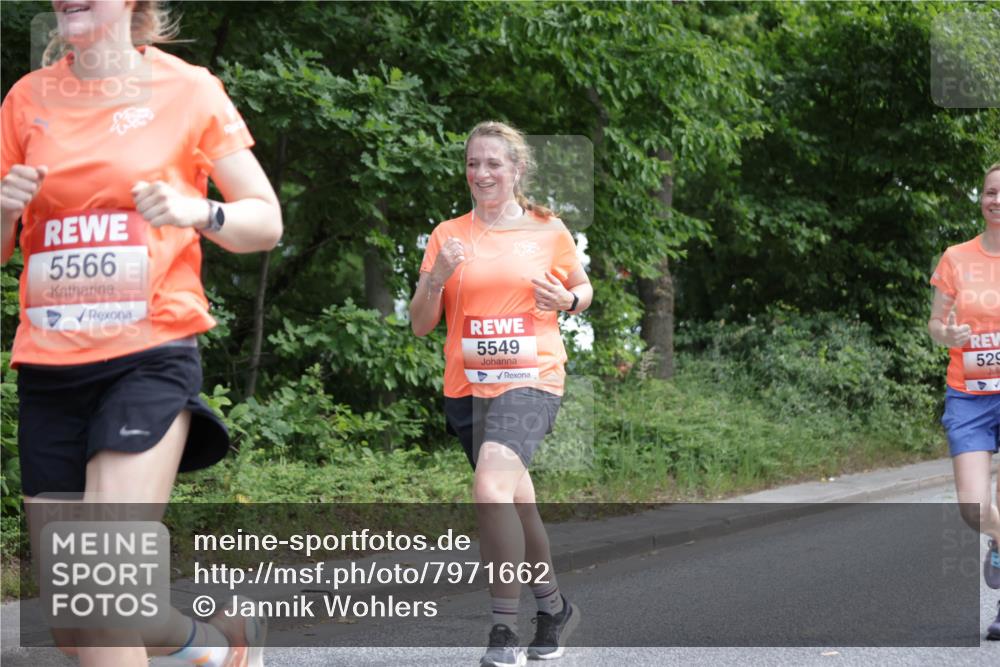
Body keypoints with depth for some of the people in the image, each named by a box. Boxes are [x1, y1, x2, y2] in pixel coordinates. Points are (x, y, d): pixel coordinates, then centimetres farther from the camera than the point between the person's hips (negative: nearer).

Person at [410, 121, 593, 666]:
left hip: (530, 380, -4)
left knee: (492, 485, -27)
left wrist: (567, 300, -6)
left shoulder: (549, 231, 2)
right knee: (515, 503, 16)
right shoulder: (448, 236, 6)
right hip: (467, 386, 4)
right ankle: (554, 608, 39)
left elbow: (582, 289, 18)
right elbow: (420, 325, 6)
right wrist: (436, 278, -13)